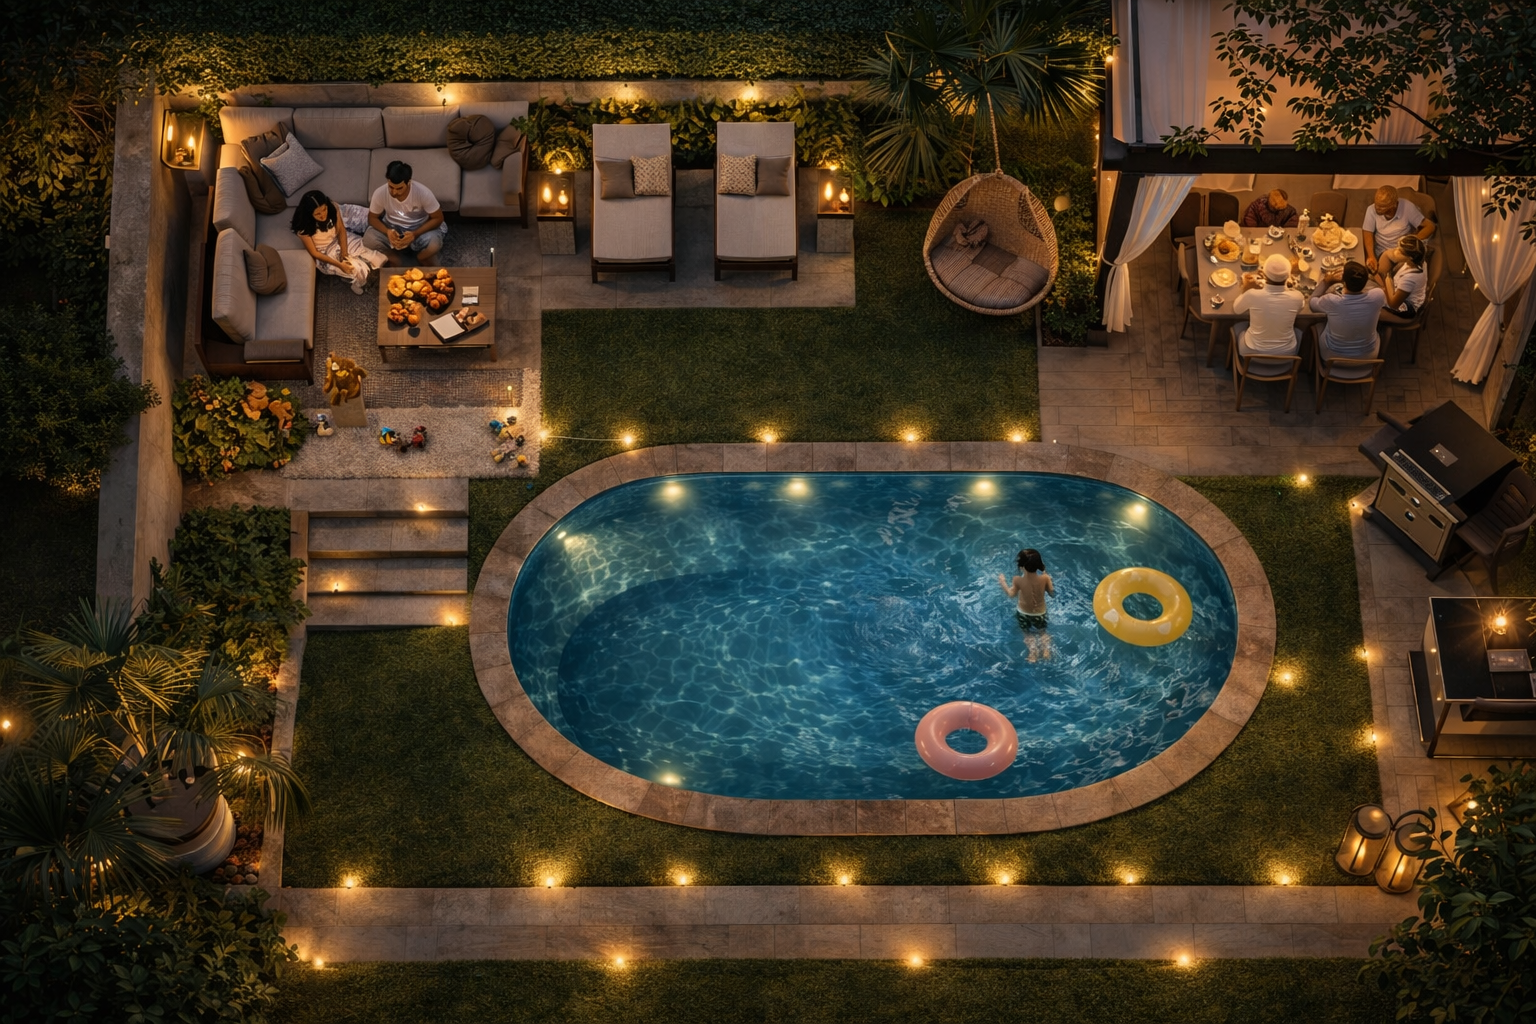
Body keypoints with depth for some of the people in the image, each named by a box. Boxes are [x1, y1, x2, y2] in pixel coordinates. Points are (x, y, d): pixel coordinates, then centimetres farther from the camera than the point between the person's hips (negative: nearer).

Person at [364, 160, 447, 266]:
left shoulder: (423, 193, -27)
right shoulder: (380, 193, -21)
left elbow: (437, 218, -15)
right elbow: (372, 218, -7)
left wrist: (415, 234, -28)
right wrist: (387, 231, -28)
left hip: (419, 228, -2)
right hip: (392, 227, 2)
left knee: (433, 245, -34)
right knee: (368, 240, -26)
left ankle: (422, 258, 1)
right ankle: (393, 260, 1)